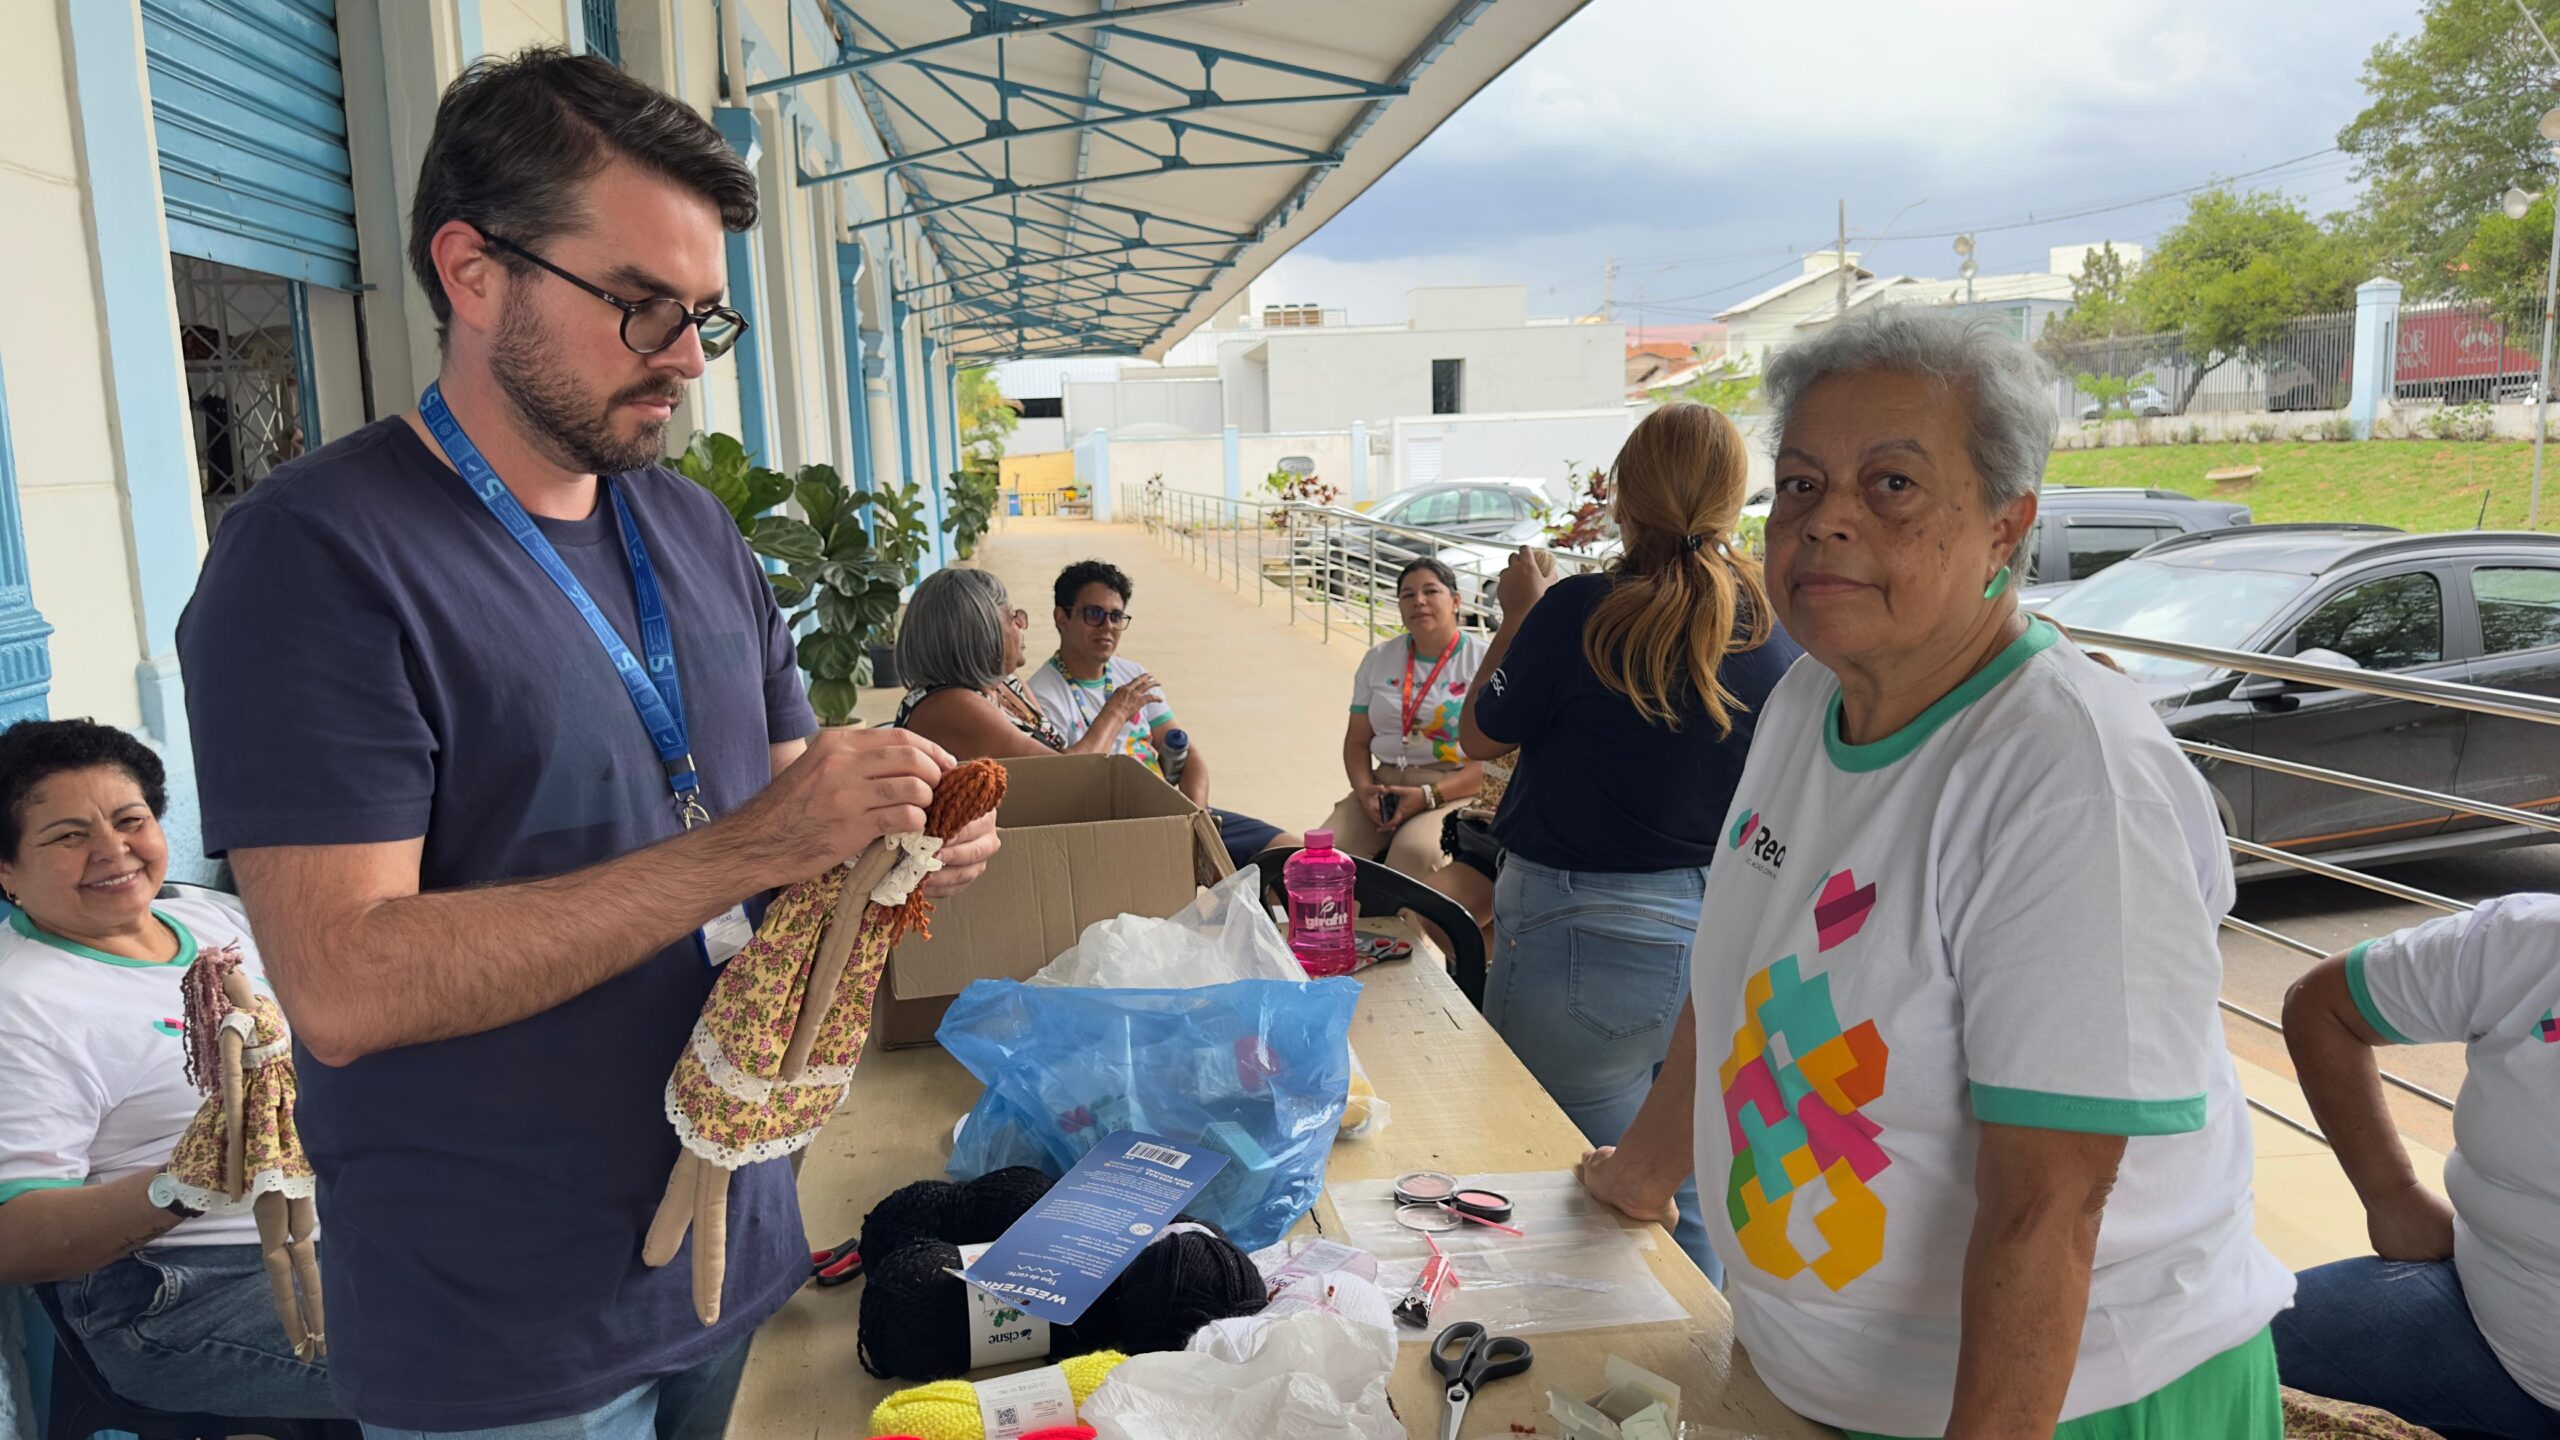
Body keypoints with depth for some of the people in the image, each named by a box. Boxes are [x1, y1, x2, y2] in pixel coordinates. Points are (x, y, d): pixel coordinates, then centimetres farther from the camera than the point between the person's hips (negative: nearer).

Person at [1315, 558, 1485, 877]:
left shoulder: (1483, 662, -1)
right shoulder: (1378, 659, 15)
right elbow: (1357, 741, 16)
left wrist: (1429, 795, -18)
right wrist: (1364, 789, -6)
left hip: (1456, 791, -4)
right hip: (1384, 787, 4)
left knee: (1414, 851, -35)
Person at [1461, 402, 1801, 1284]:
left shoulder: (1581, 612, -15)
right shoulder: (1778, 629, -4)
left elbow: (1480, 736, 0)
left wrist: (1519, 614, 13)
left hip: (1588, 946, -4)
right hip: (1736, 946, 5)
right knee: (1698, 1210, 20)